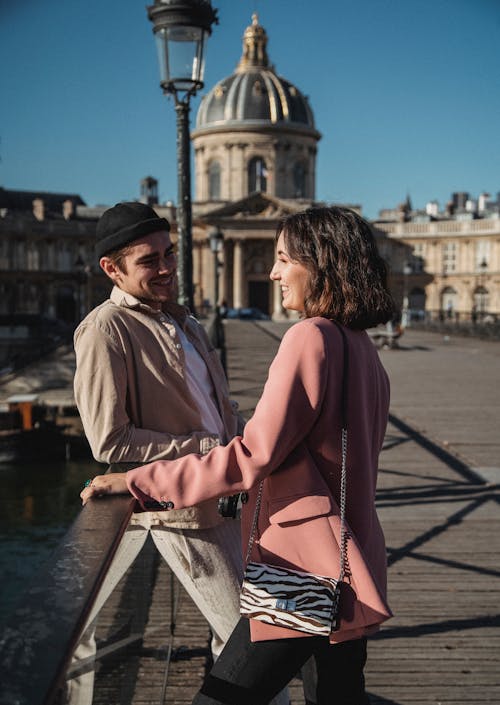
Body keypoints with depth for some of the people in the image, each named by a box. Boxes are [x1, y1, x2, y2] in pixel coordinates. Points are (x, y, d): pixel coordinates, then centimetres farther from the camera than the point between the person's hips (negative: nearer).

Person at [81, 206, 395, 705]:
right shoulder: (361, 345, 12)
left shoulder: (310, 336, -17)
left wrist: (138, 481, -16)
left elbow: (254, 456, -21)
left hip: (308, 569, -10)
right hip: (350, 562, 10)